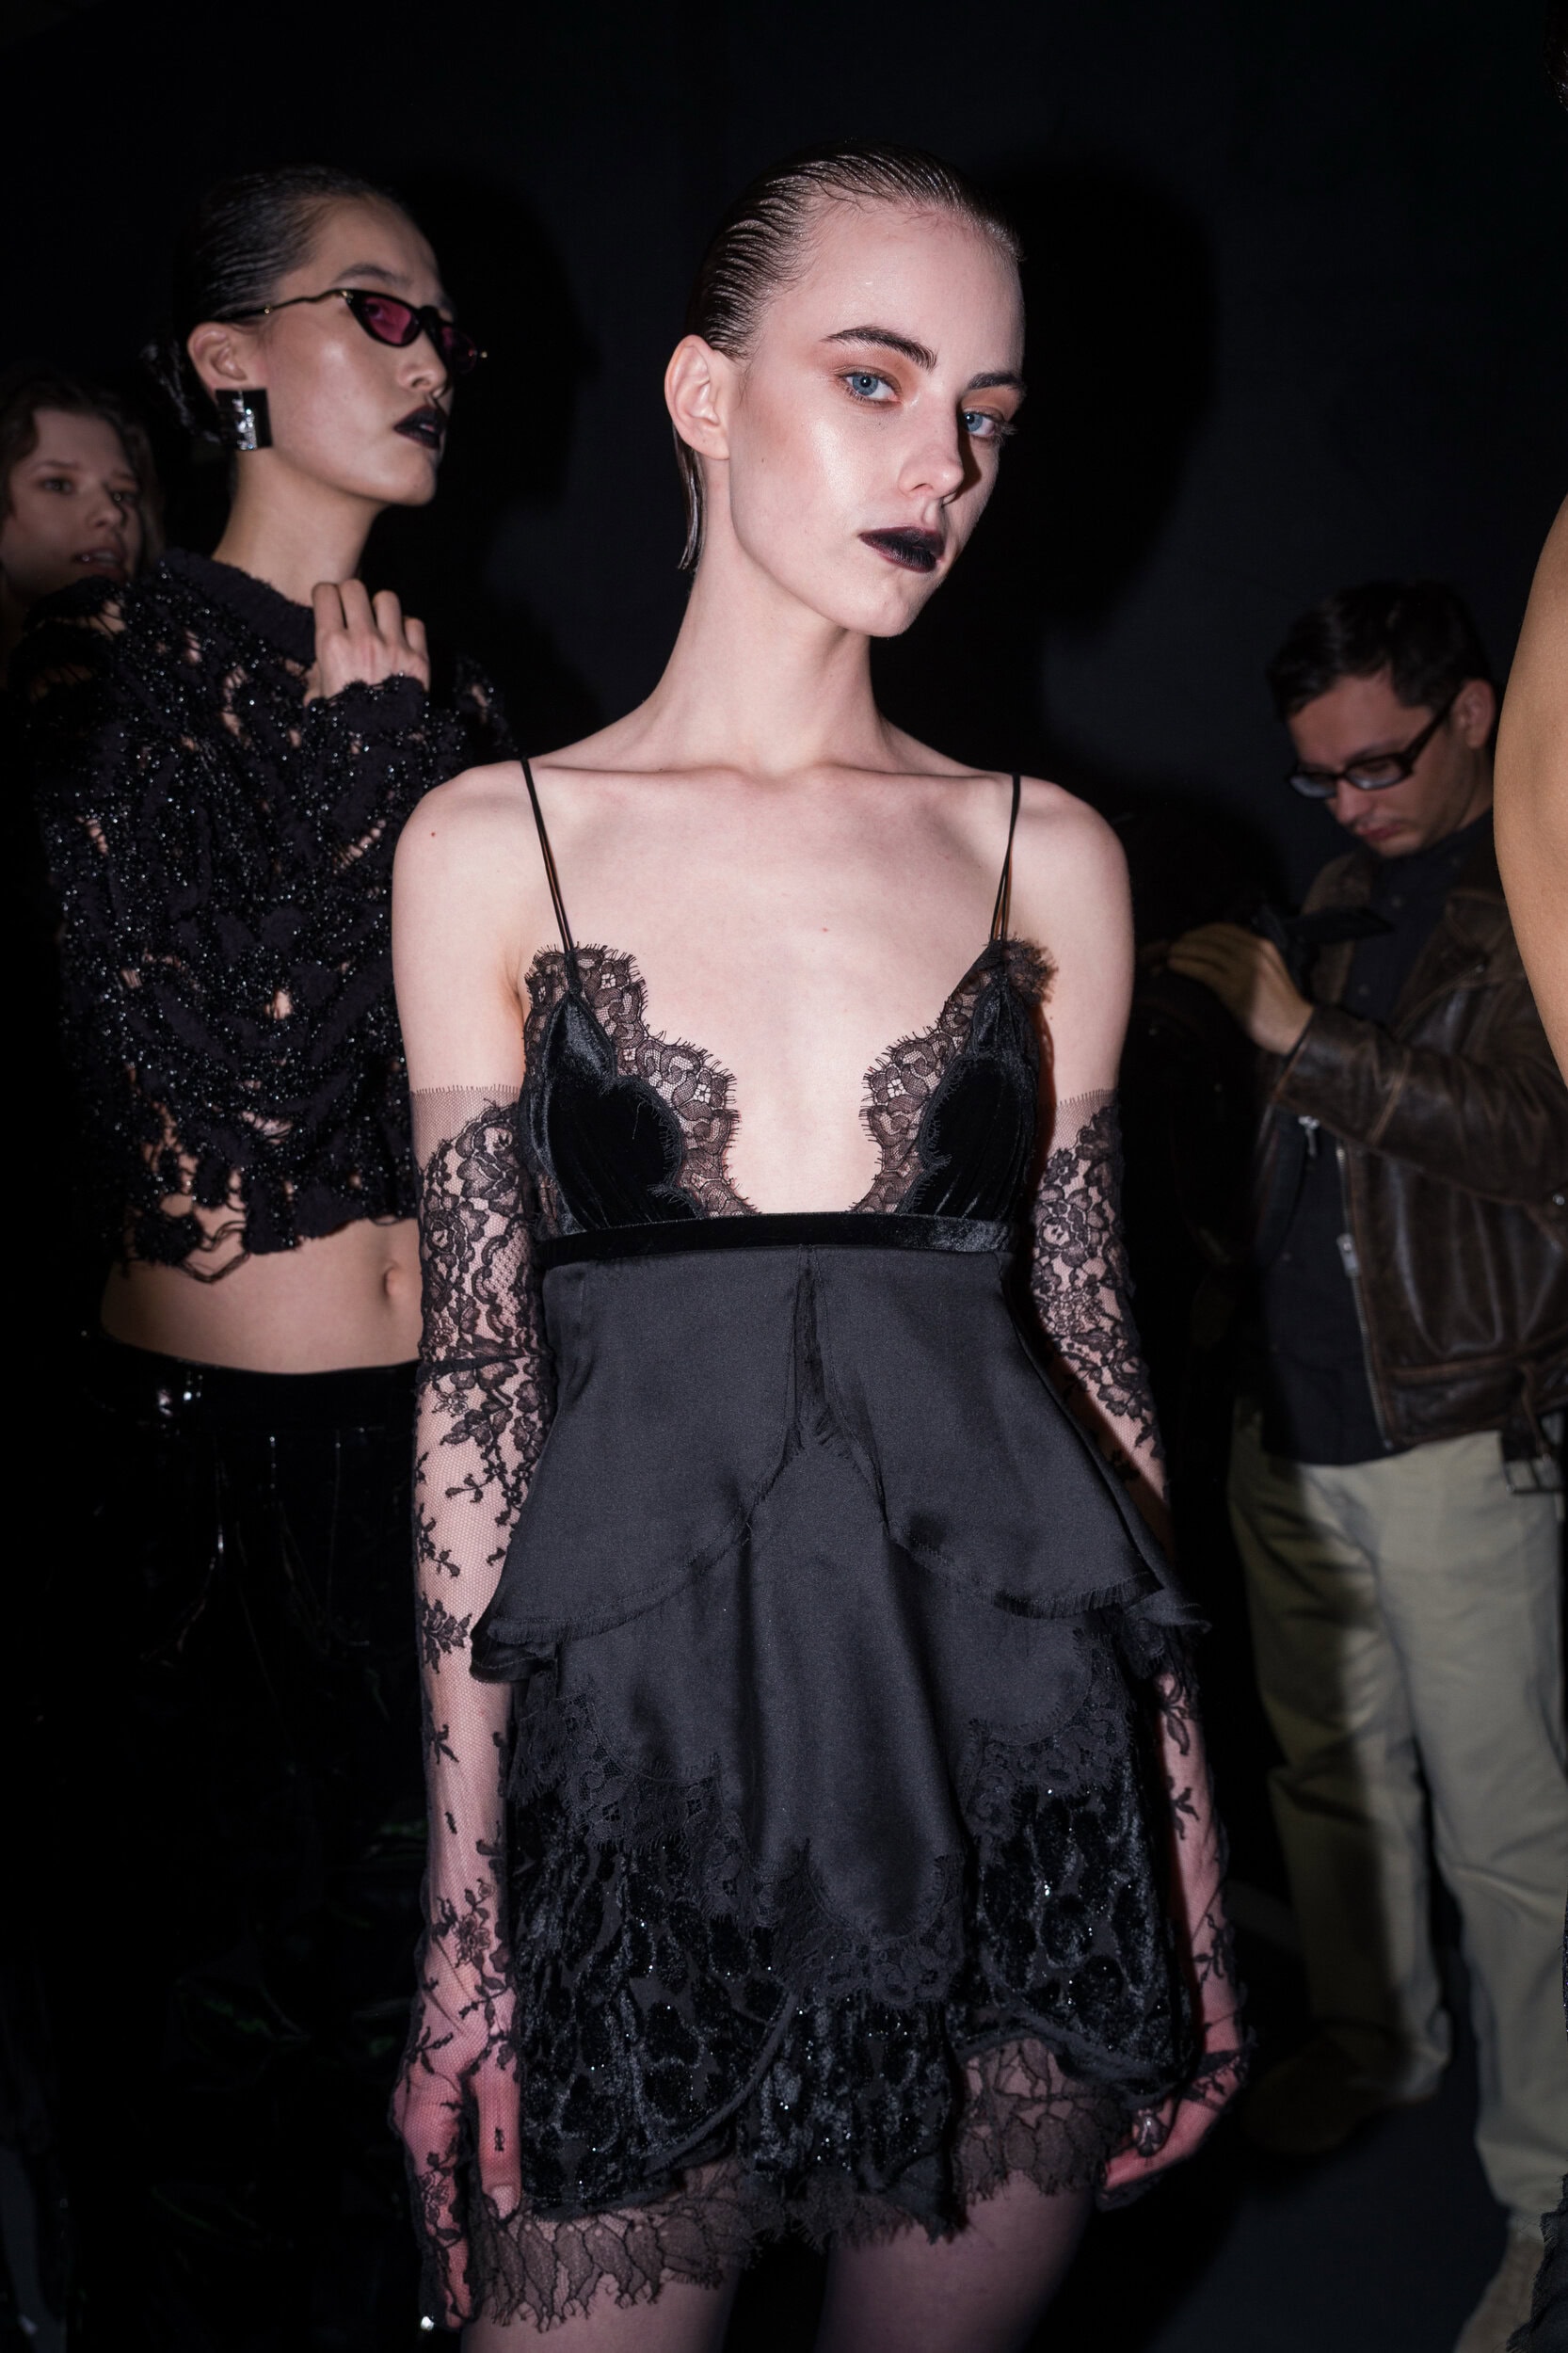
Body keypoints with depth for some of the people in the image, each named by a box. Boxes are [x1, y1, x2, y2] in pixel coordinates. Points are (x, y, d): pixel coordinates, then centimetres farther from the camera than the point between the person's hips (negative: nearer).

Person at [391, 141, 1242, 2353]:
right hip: (640, 1743, -1)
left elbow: (1084, 1328, 8)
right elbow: (476, 1377, 0)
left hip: (1013, 1748, 2)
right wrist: (465, 1881, -1)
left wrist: (1183, 1821, 8)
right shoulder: (492, 842, 1)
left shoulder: (1048, 855, 5)